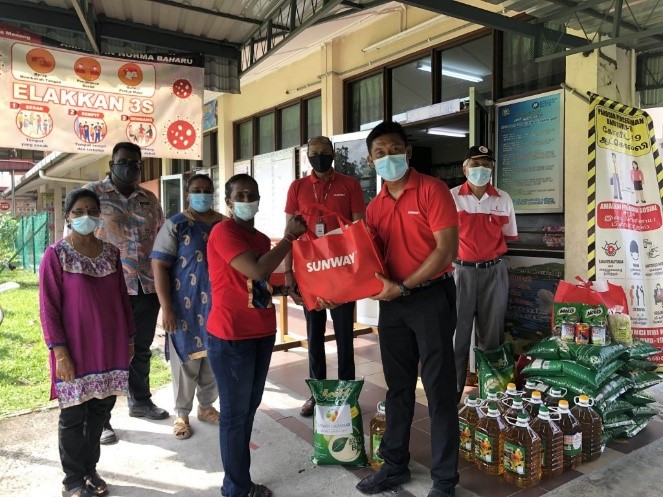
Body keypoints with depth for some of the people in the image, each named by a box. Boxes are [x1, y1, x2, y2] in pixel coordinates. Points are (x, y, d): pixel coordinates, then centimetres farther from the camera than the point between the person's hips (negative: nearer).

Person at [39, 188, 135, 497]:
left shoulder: (110, 252, 5)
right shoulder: (56, 255, -9)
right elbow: (48, 308, -10)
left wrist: (129, 337, 11)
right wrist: (60, 352, -14)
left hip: (110, 346, 5)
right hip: (75, 350, -4)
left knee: (100, 409, 14)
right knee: (73, 415, 8)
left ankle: (90, 469, 33)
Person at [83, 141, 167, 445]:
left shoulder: (149, 199, 12)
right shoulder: (93, 193, -1)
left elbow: (161, 238, 17)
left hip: (147, 286, 5)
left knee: (141, 348, 17)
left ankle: (140, 401, 35)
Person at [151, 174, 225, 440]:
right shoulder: (176, 225, -6)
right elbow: (159, 265, -10)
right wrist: (166, 307, -16)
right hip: (186, 306, -4)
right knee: (186, 361, 6)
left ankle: (206, 406, 33)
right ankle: (182, 415, 24)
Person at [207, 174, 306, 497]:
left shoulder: (262, 239, 12)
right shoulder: (222, 232, -13)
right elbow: (256, 270, -25)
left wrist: (286, 288, 5)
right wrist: (289, 237, -16)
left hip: (262, 333, 8)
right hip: (231, 336, -8)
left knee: (249, 408, 17)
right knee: (235, 412, 4)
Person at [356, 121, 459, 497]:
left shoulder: (432, 190, -9)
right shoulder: (374, 207, 9)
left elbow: (447, 249, -16)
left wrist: (403, 287, -17)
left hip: (431, 297, -6)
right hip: (392, 302, 6)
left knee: (439, 390, 3)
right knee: (398, 387, 16)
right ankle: (395, 465, 32)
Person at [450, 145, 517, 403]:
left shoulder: (503, 199, 6)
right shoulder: (452, 197, -1)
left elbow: (508, 236, 14)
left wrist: (487, 246, 3)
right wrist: (464, 248, -5)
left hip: (493, 272, 2)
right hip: (461, 271, -2)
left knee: (492, 334, 10)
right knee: (458, 333, 0)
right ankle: (453, 392, 11)